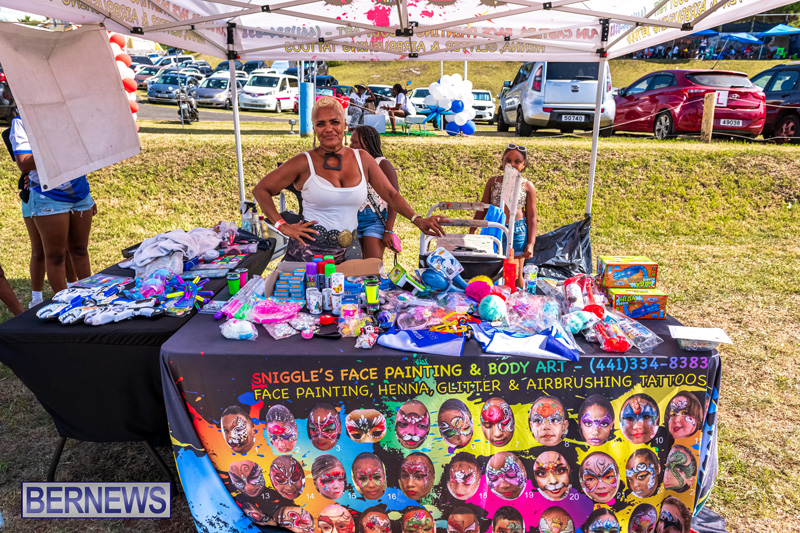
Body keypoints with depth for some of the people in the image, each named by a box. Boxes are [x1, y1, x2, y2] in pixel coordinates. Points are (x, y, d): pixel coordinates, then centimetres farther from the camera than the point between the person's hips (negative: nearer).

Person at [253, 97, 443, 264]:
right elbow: (261, 190, 2)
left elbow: (391, 195, 9)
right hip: (309, 250, -3)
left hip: (348, 251, 3)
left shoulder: (362, 159, 6)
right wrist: (282, 225, -8)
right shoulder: (305, 163, -4)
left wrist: (417, 220, -3)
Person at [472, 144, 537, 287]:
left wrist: (530, 243, -5)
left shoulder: (527, 186, 0)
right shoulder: (493, 181, 6)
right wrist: (472, 231, 5)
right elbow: (482, 208, 10)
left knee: (515, 275, 5)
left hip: (517, 232, -2)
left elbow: (531, 217, 1)